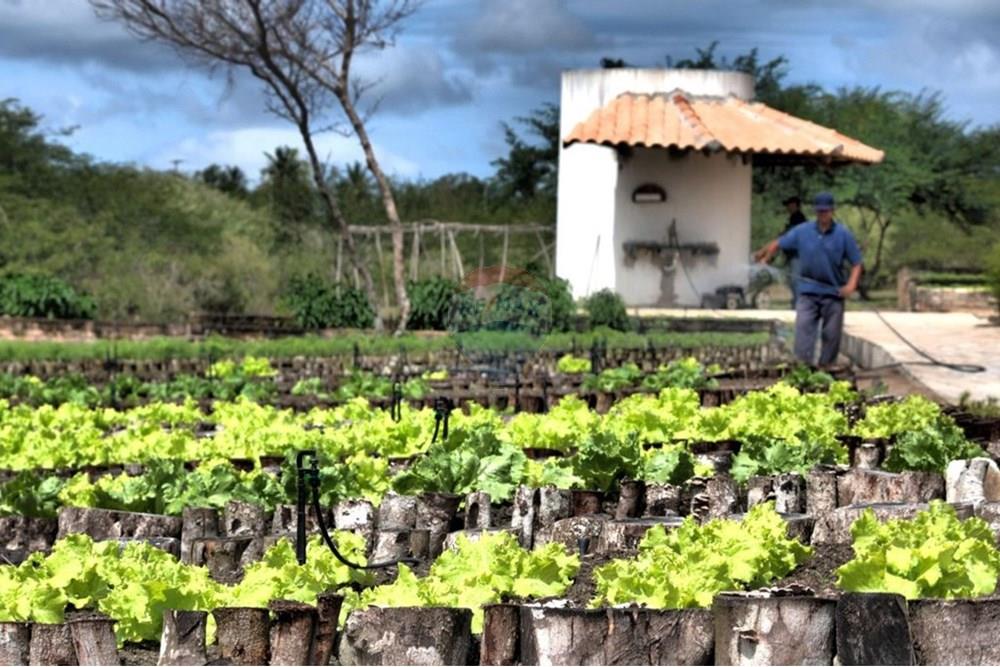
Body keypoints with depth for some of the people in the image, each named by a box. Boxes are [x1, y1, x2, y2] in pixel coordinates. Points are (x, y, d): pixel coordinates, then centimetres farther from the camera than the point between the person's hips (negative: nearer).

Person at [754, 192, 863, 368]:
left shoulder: (843, 235, -4)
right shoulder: (802, 231, 0)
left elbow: (856, 263, -2)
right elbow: (778, 244, 9)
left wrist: (851, 284, -16)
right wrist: (764, 258, -1)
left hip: (833, 293, 0)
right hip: (808, 291, 0)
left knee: (831, 334, 5)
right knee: (804, 327, -13)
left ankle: (825, 369, 18)